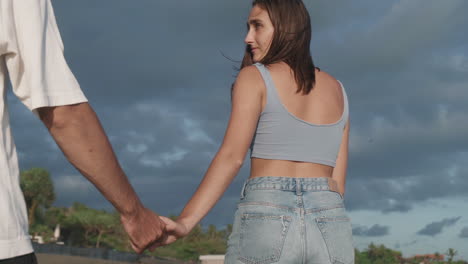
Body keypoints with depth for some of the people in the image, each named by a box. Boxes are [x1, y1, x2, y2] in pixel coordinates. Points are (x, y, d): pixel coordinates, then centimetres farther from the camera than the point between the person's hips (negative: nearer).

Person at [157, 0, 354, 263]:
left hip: (266, 225, -5)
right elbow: (337, 180, 16)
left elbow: (231, 157, -11)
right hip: (328, 229, 5)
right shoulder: (337, 90, 19)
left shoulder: (254, 77, 3)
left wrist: (185, 223, -19)